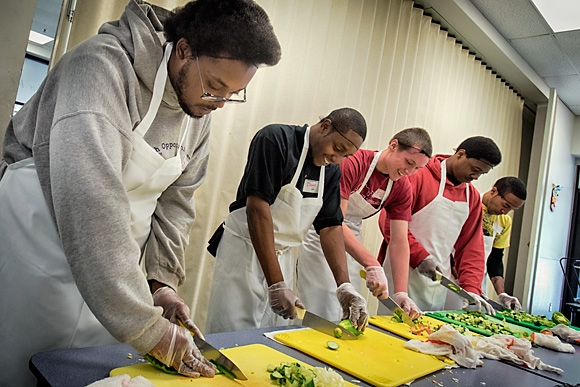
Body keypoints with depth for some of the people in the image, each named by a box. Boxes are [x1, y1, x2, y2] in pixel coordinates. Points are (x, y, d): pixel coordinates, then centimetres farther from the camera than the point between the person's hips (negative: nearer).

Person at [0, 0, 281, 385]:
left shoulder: (200, 111, 0)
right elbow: (89, 198, -34)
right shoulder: (103, 65, -24)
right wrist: (147, 326, -33)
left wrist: (164, 281, -5)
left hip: (112, 264, 6)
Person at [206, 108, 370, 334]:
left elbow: (331, 226, 2)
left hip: (282, 257, 6)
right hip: (245, 249, -6)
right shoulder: (275, 139, -16)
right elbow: (257, 208, -23)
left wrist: (344, 285, -10)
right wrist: (276, 284, -26)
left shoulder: (332, 171, 4)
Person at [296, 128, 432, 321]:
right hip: (320, 232, -5)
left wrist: (401, 293, -15)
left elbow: (399, 241, -6)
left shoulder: (402, 188, -5)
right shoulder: (353, 163, -25)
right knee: (318, 315, -6)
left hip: (351, 240, 6)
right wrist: (372, 265, -37)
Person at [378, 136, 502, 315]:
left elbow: (470, 246, 10)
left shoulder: (473, 197, 13)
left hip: (440, 278, 6)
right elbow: (390, 221, -16)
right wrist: (420, 256, -20)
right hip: (404, 272, -6)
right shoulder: (419, 175, -9)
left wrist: (471, 289, -1)